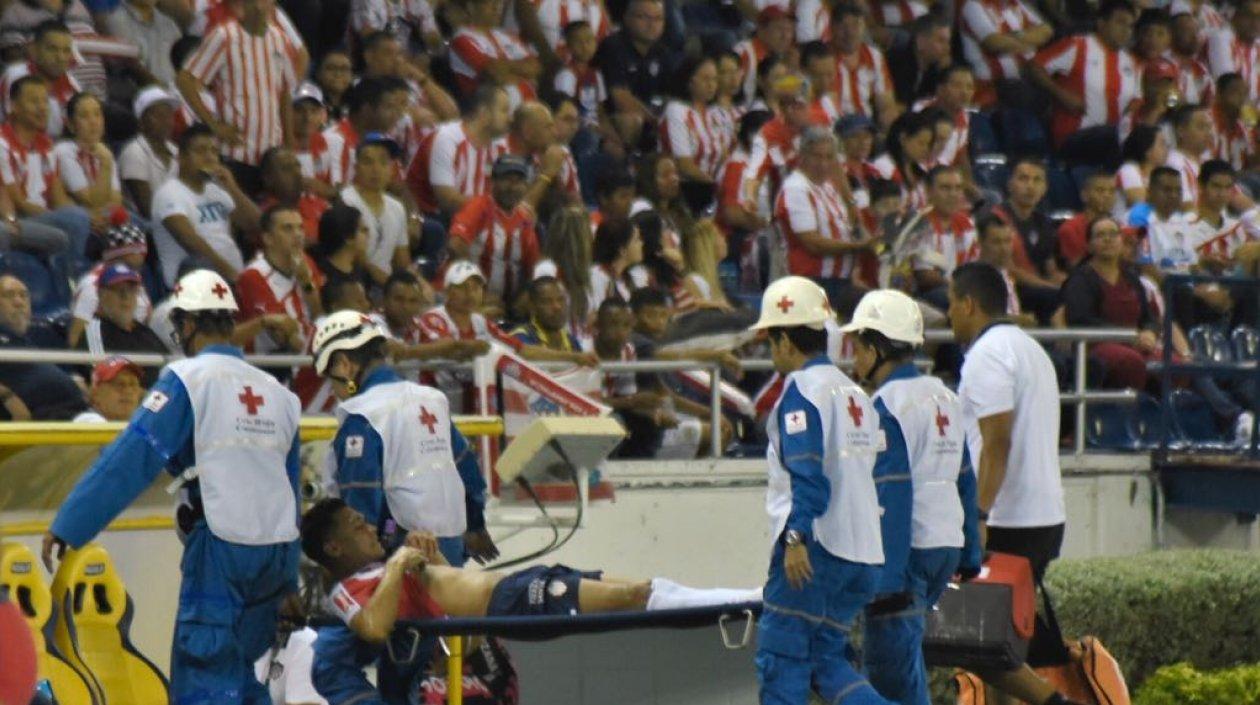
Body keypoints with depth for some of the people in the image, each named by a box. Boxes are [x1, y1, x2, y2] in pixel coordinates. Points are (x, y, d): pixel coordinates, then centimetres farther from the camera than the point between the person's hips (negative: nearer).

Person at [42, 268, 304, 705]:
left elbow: (131, 460, -10)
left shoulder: (188, 379, -5)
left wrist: (68, 526, -7)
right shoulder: (277, 392, 15)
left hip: (221, 543, -7)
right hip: (276, 550, 7)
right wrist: (287, 580, 30)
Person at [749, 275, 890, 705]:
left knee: (780, 658, -3)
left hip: (816, 547, -8)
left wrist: (796, 537, -24)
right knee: (825, 658, 10)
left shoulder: (802, 388, -6)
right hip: (863, 552, 8)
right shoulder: (852, 392, 19)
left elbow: (807, 470, -18)